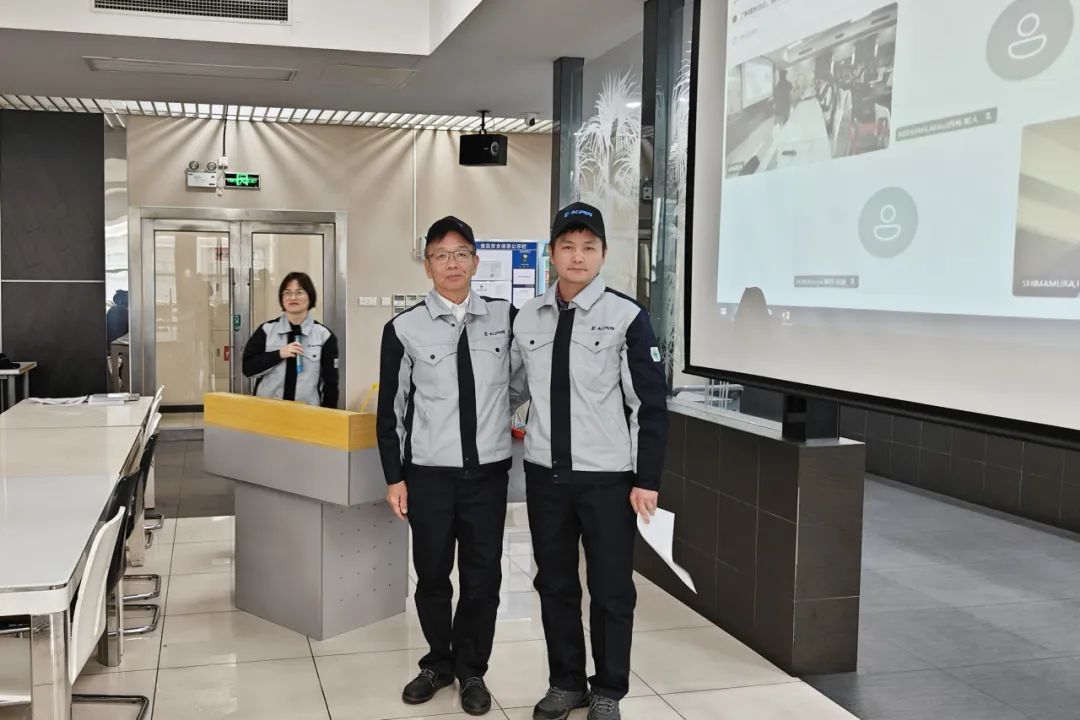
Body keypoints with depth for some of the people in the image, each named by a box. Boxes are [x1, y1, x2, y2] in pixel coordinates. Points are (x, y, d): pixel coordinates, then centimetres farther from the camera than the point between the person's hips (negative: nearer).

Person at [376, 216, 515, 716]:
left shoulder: (505, 317, -1)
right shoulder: (404, 329, -3)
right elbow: (390, 408, 1)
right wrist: (394, 478, 0)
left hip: (489, 470, 1)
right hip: (428, 473, -1)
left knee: (483, 575, 8)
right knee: (432, 575, 11)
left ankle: (472, 670, 28)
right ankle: (439, 663, 33)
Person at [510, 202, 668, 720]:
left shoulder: (626, 317, -8)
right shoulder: (528, 318, 4)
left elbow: (651, 403, -8)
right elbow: (514, 389, 16)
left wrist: (647, 479, -10)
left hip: (608, 477, -4)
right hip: (544, 473, 4)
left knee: (611, 589, 7)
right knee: (554, 584, 14)